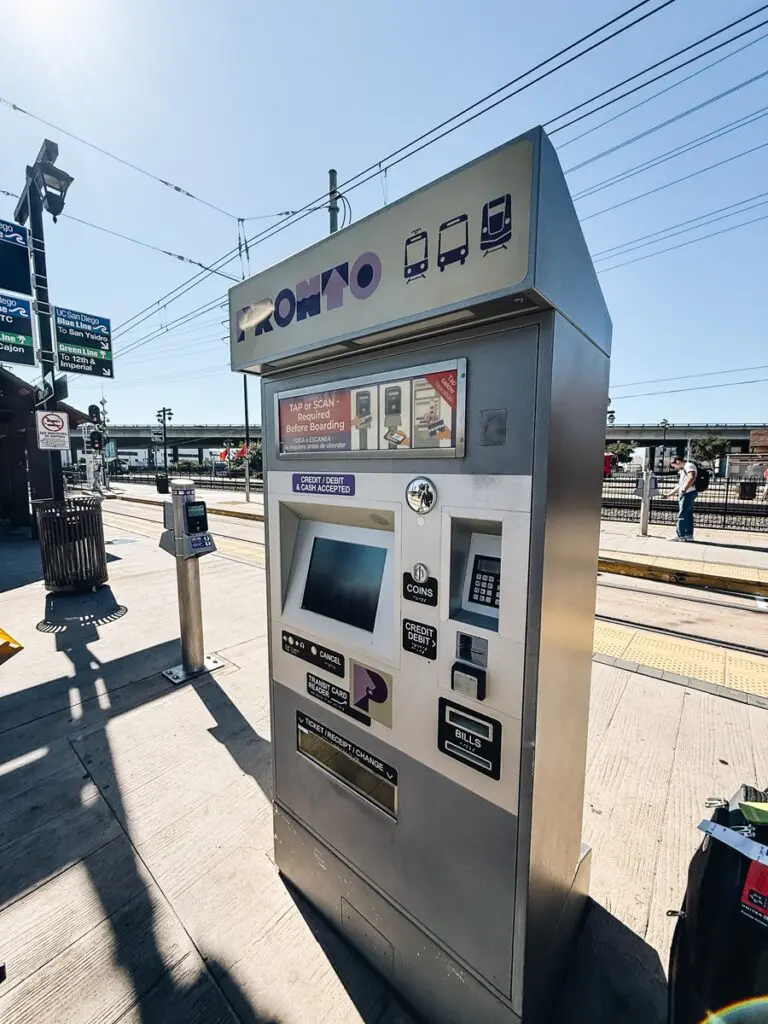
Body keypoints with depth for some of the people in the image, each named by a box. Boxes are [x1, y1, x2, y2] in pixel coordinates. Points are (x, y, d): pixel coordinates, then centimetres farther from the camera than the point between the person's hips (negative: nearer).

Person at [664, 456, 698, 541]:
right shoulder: (682, 470, 24)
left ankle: (680, 535, -6)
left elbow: (692, 478, -24)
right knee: (688, 515, 10)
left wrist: (684, 489, -21)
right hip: (685, 494, 10)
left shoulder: (689, 466, -6)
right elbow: (679, 486, 28)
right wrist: (669, 494, 25)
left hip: (688, 493, -10)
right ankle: (689, 535, 13)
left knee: (682, 515, -8)